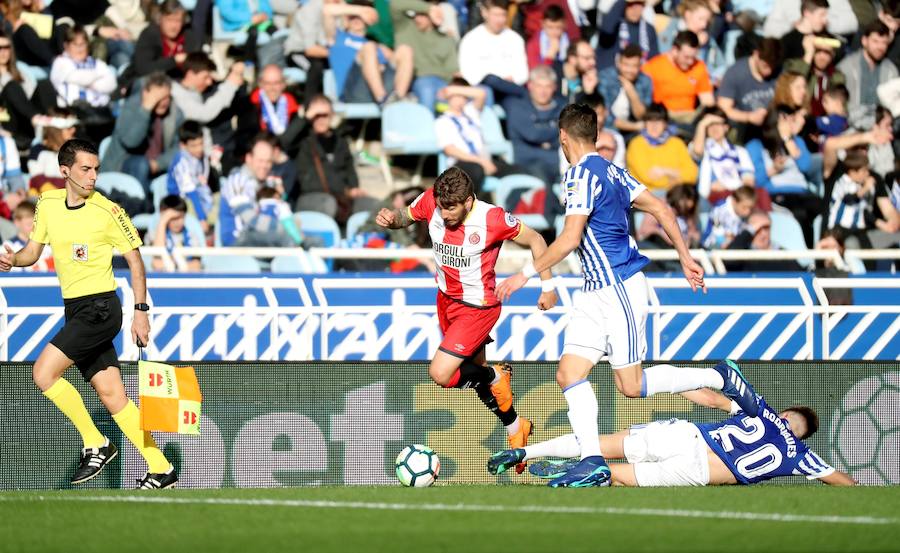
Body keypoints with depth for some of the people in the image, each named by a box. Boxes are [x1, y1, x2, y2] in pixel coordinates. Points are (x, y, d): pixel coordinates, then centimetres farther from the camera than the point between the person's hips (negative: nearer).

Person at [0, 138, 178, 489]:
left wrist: (141, 311, -5)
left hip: (100, 307, -6)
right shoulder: (47, 204, 6)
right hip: (75, 310, 6)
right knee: (112, 396, 4)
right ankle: (161, 471, 9)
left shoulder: (108, 212, -9)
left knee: (44, 372, -17)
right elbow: (34, 250, 16)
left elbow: (134, 259, -2)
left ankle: (96, 444, -6)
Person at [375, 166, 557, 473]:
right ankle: (516, 429, 41)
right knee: (474, 372, 19)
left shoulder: (491, 218, -27)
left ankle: (495, 377, 11)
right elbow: (407, 217, 6)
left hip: (478, 306, -6)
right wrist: (392, 219, -19)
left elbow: (535, 240, -12)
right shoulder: (431, 202, -16)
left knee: (441, 374, -17)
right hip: (446, 298, 6)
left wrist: (547, 286, -8)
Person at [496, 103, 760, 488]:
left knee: (631, 385, -3)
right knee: (569, 374, -1)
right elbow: (661, 209, 12)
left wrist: (527, 273, -15)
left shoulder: (581, 175, -15)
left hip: (620, 288, -9)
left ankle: (719, 377, 8)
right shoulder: (610, 171, 12)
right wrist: (686, 258, 18)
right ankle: (593, 462, -7)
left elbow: (570, 239, -22)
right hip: (597, 293, 9)